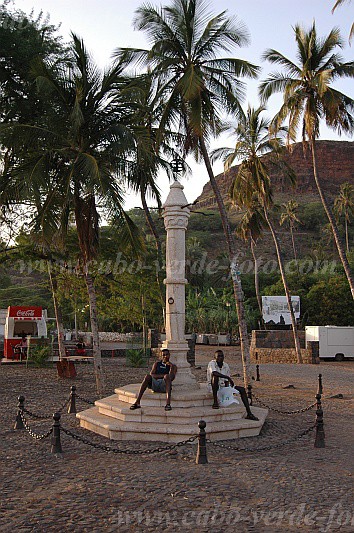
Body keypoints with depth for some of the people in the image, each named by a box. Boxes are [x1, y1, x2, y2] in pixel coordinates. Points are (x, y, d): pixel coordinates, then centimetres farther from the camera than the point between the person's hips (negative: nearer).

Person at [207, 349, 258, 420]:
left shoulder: (226, 366, 3)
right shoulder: (212, 363, -14)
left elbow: (226, 381, 4)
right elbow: (214, 373, -37)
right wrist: (228, 377, -38)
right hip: (213, 387, -6)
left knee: (242, 389, -5)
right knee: (215, 376, -38)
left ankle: (249, 413, -6)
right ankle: (215, 402, -34)